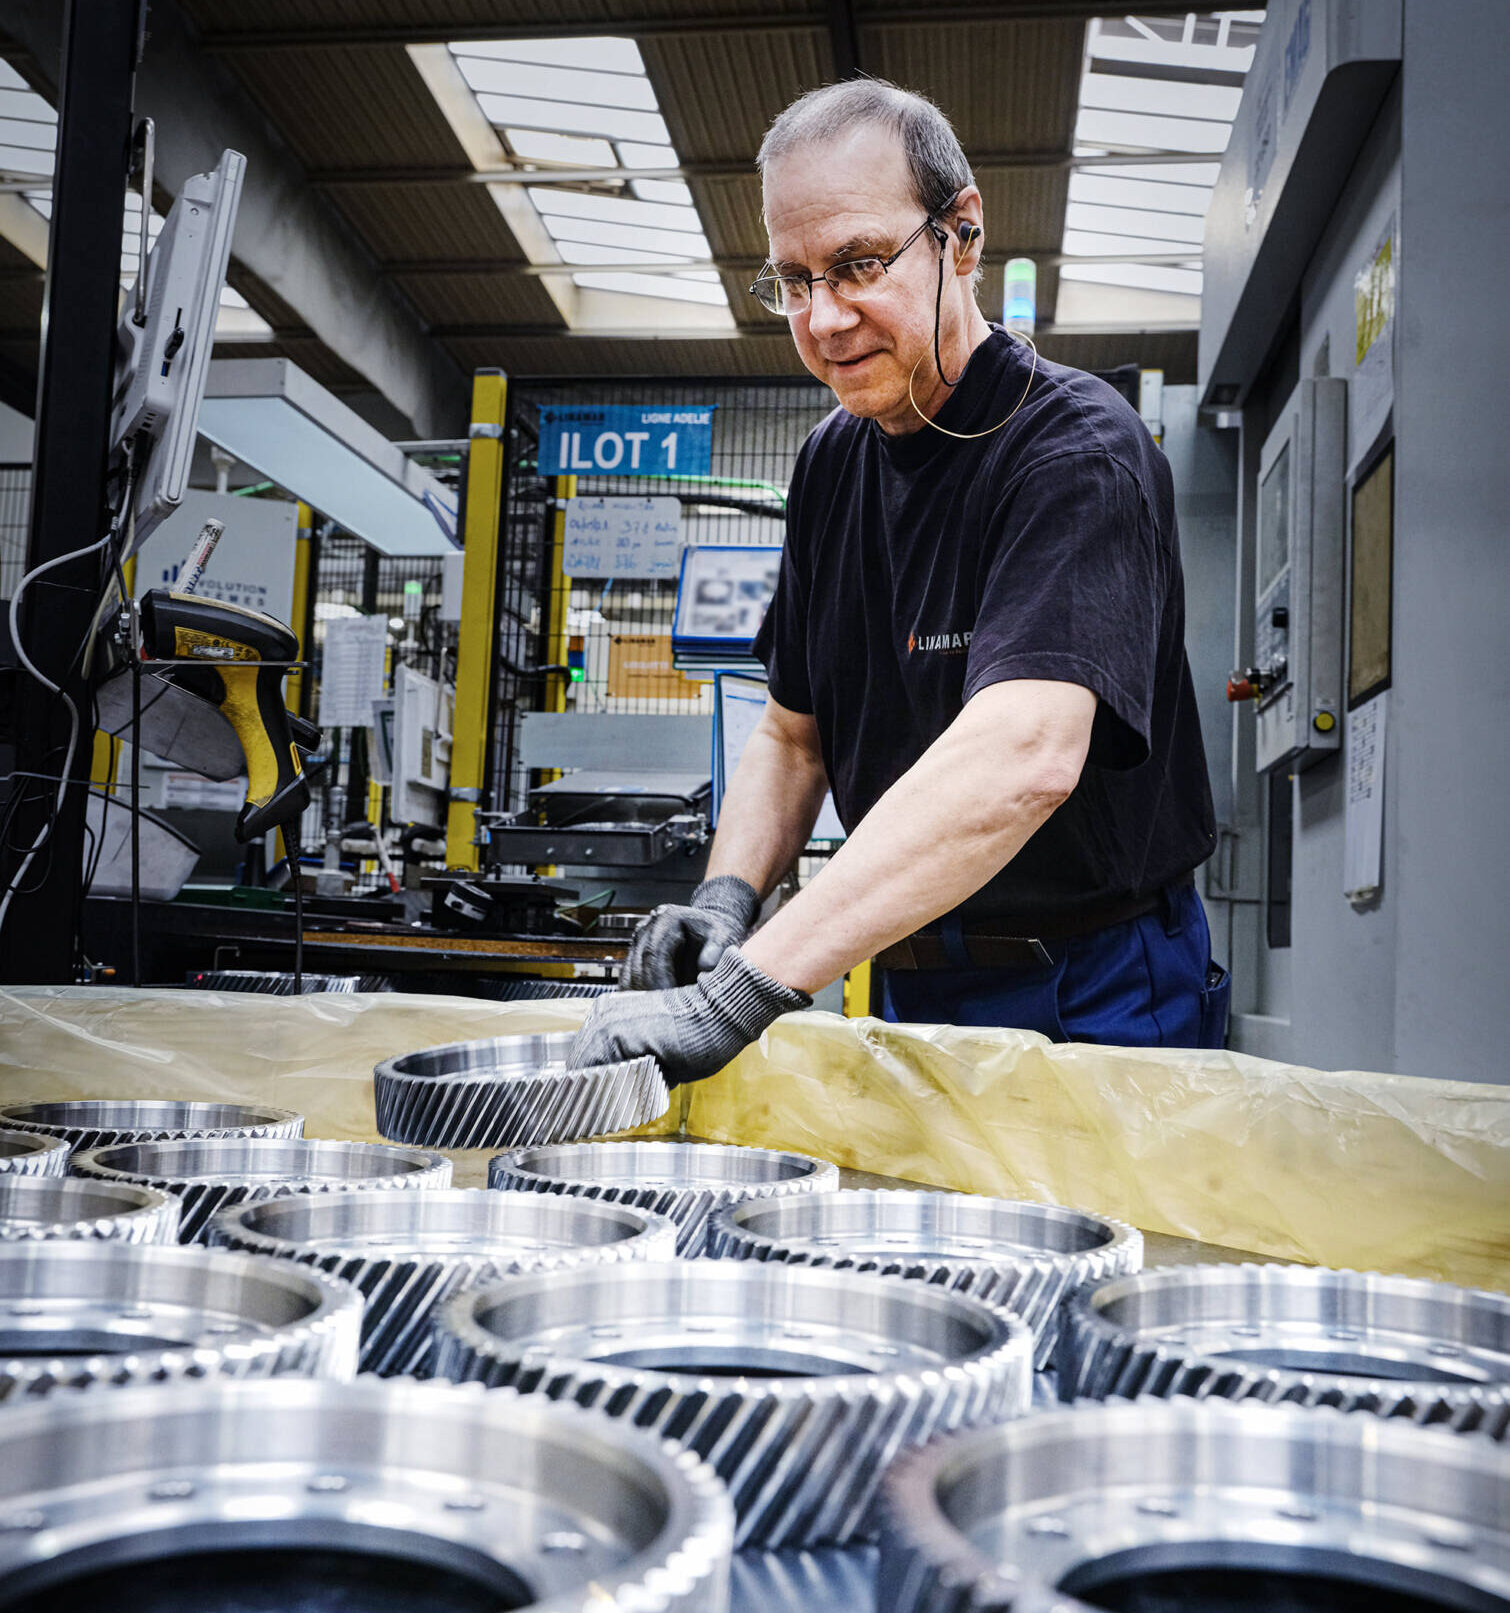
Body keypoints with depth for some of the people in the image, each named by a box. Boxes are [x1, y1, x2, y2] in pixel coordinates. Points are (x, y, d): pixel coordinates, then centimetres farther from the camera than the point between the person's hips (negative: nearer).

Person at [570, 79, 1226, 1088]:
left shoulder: (1077, 449, -19)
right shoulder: (834, 460, 6)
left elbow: (1023, 758, -36)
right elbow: (795, 735, 12)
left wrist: (740, 992, -40)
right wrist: (730, 898, -9)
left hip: (1092, 1003, -5)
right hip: (916, 990, 6)